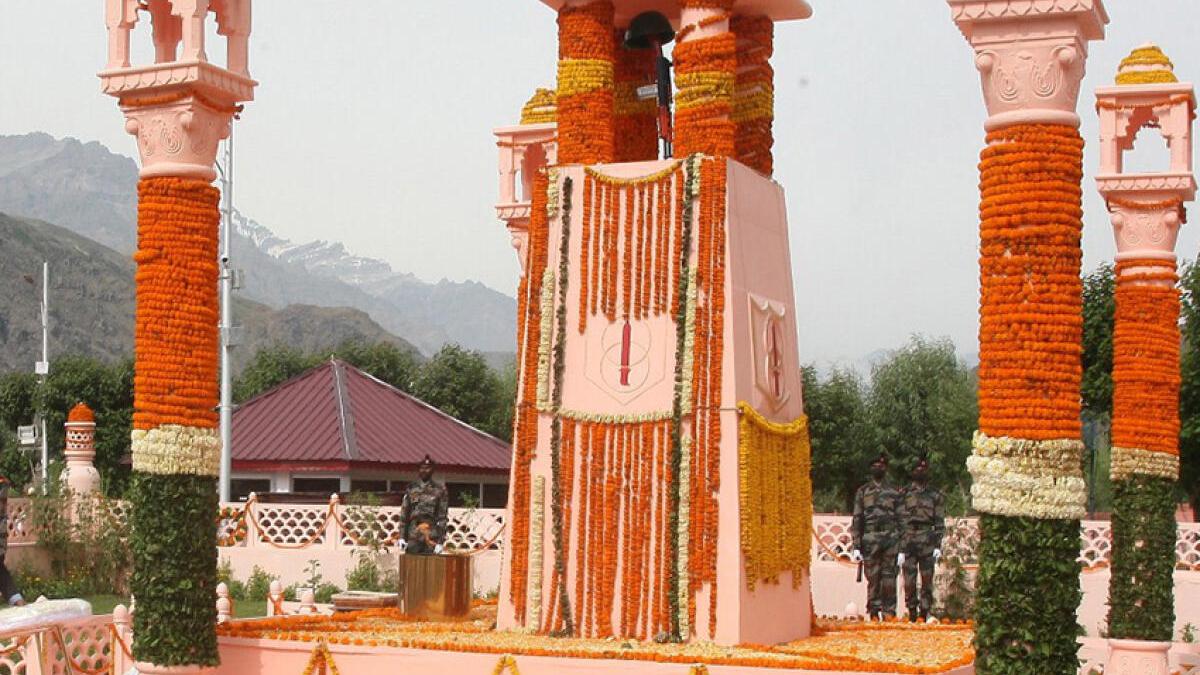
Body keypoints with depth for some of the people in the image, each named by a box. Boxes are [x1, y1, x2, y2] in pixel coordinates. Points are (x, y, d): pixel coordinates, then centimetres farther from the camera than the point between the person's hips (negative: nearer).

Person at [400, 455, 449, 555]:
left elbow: (443, 517, -1)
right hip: (413, 537, 3)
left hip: (431, 538, -2)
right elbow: (404, 514, 11)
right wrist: (403, 537, 4)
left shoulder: (440, 490, 3)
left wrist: (440, 542, -8)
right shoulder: (411, 489, 11)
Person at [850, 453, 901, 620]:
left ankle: (889, 613, 1)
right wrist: (856, 546, -1)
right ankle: (874, 613, 3)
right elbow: (857, 520, 7)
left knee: (889, 578, -3)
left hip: (891, 538, 0)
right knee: (873, 578, -1)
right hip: (870, 540, 0)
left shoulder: (894, 492, 12)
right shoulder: (862, 492, 11)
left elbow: (900, 520, 10)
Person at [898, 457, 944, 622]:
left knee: (927, 581, 0)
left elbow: (940, 522, 7)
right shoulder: (905, 494, 8)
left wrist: (938, 545, -3)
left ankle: (924, 612, 6)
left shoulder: (935, 495, 9)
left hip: (928, 545, 0)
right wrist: (900, 548, -1)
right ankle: (912, 611, 9)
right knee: (909, 582, -2)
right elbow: (899, 522, 5)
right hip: (908, 544, 0)